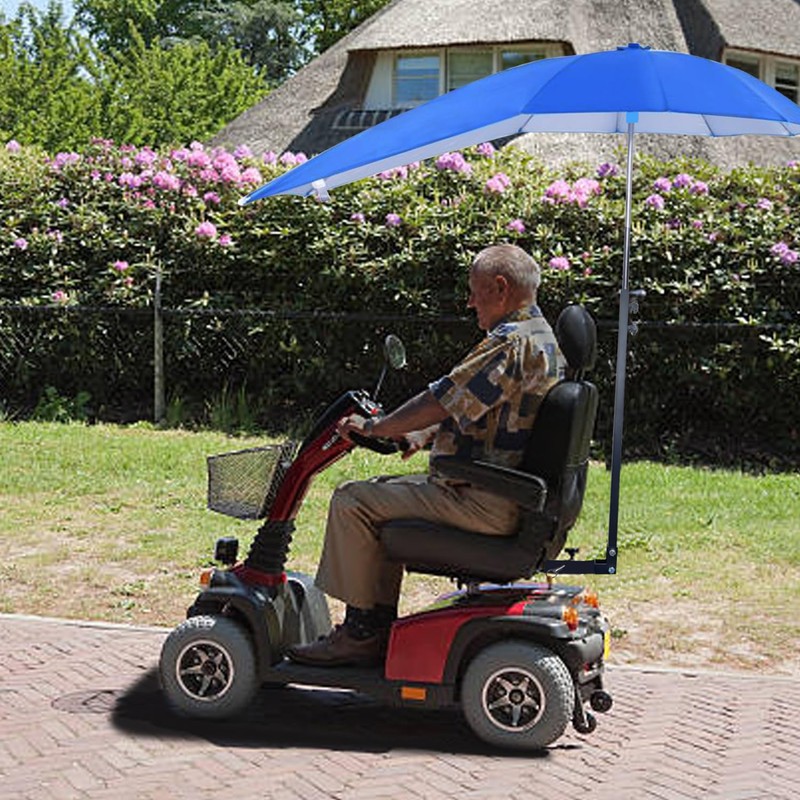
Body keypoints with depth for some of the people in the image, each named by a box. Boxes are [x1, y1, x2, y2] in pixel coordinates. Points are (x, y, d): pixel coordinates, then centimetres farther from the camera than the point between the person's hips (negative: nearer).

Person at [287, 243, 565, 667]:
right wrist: (423, 436, 14)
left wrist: (372, 427, -8)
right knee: (384, 491, 23)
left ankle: (360, 633, 0)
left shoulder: (511, 343, -19)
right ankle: (379, 627, 21)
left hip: (485, 503, -11)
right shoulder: (542, 339, 15)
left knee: (352, 501, -8)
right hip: (511, 495, 11)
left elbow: (441, 403, -20)